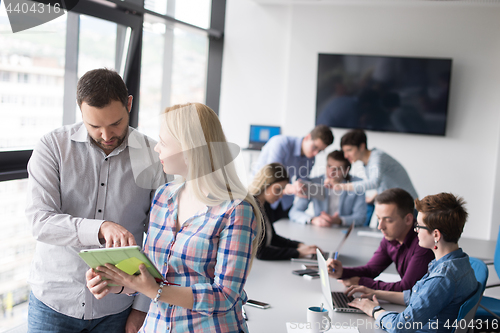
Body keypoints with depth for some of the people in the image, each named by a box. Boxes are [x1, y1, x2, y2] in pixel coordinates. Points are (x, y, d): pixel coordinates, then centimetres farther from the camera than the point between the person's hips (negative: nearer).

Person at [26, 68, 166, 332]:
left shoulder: (152, 157, -5)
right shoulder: (52, 146, -7)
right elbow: (40, 221, -18)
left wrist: (142, 306, 0)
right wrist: (101, 229, -33)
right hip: (54, 300, 0)